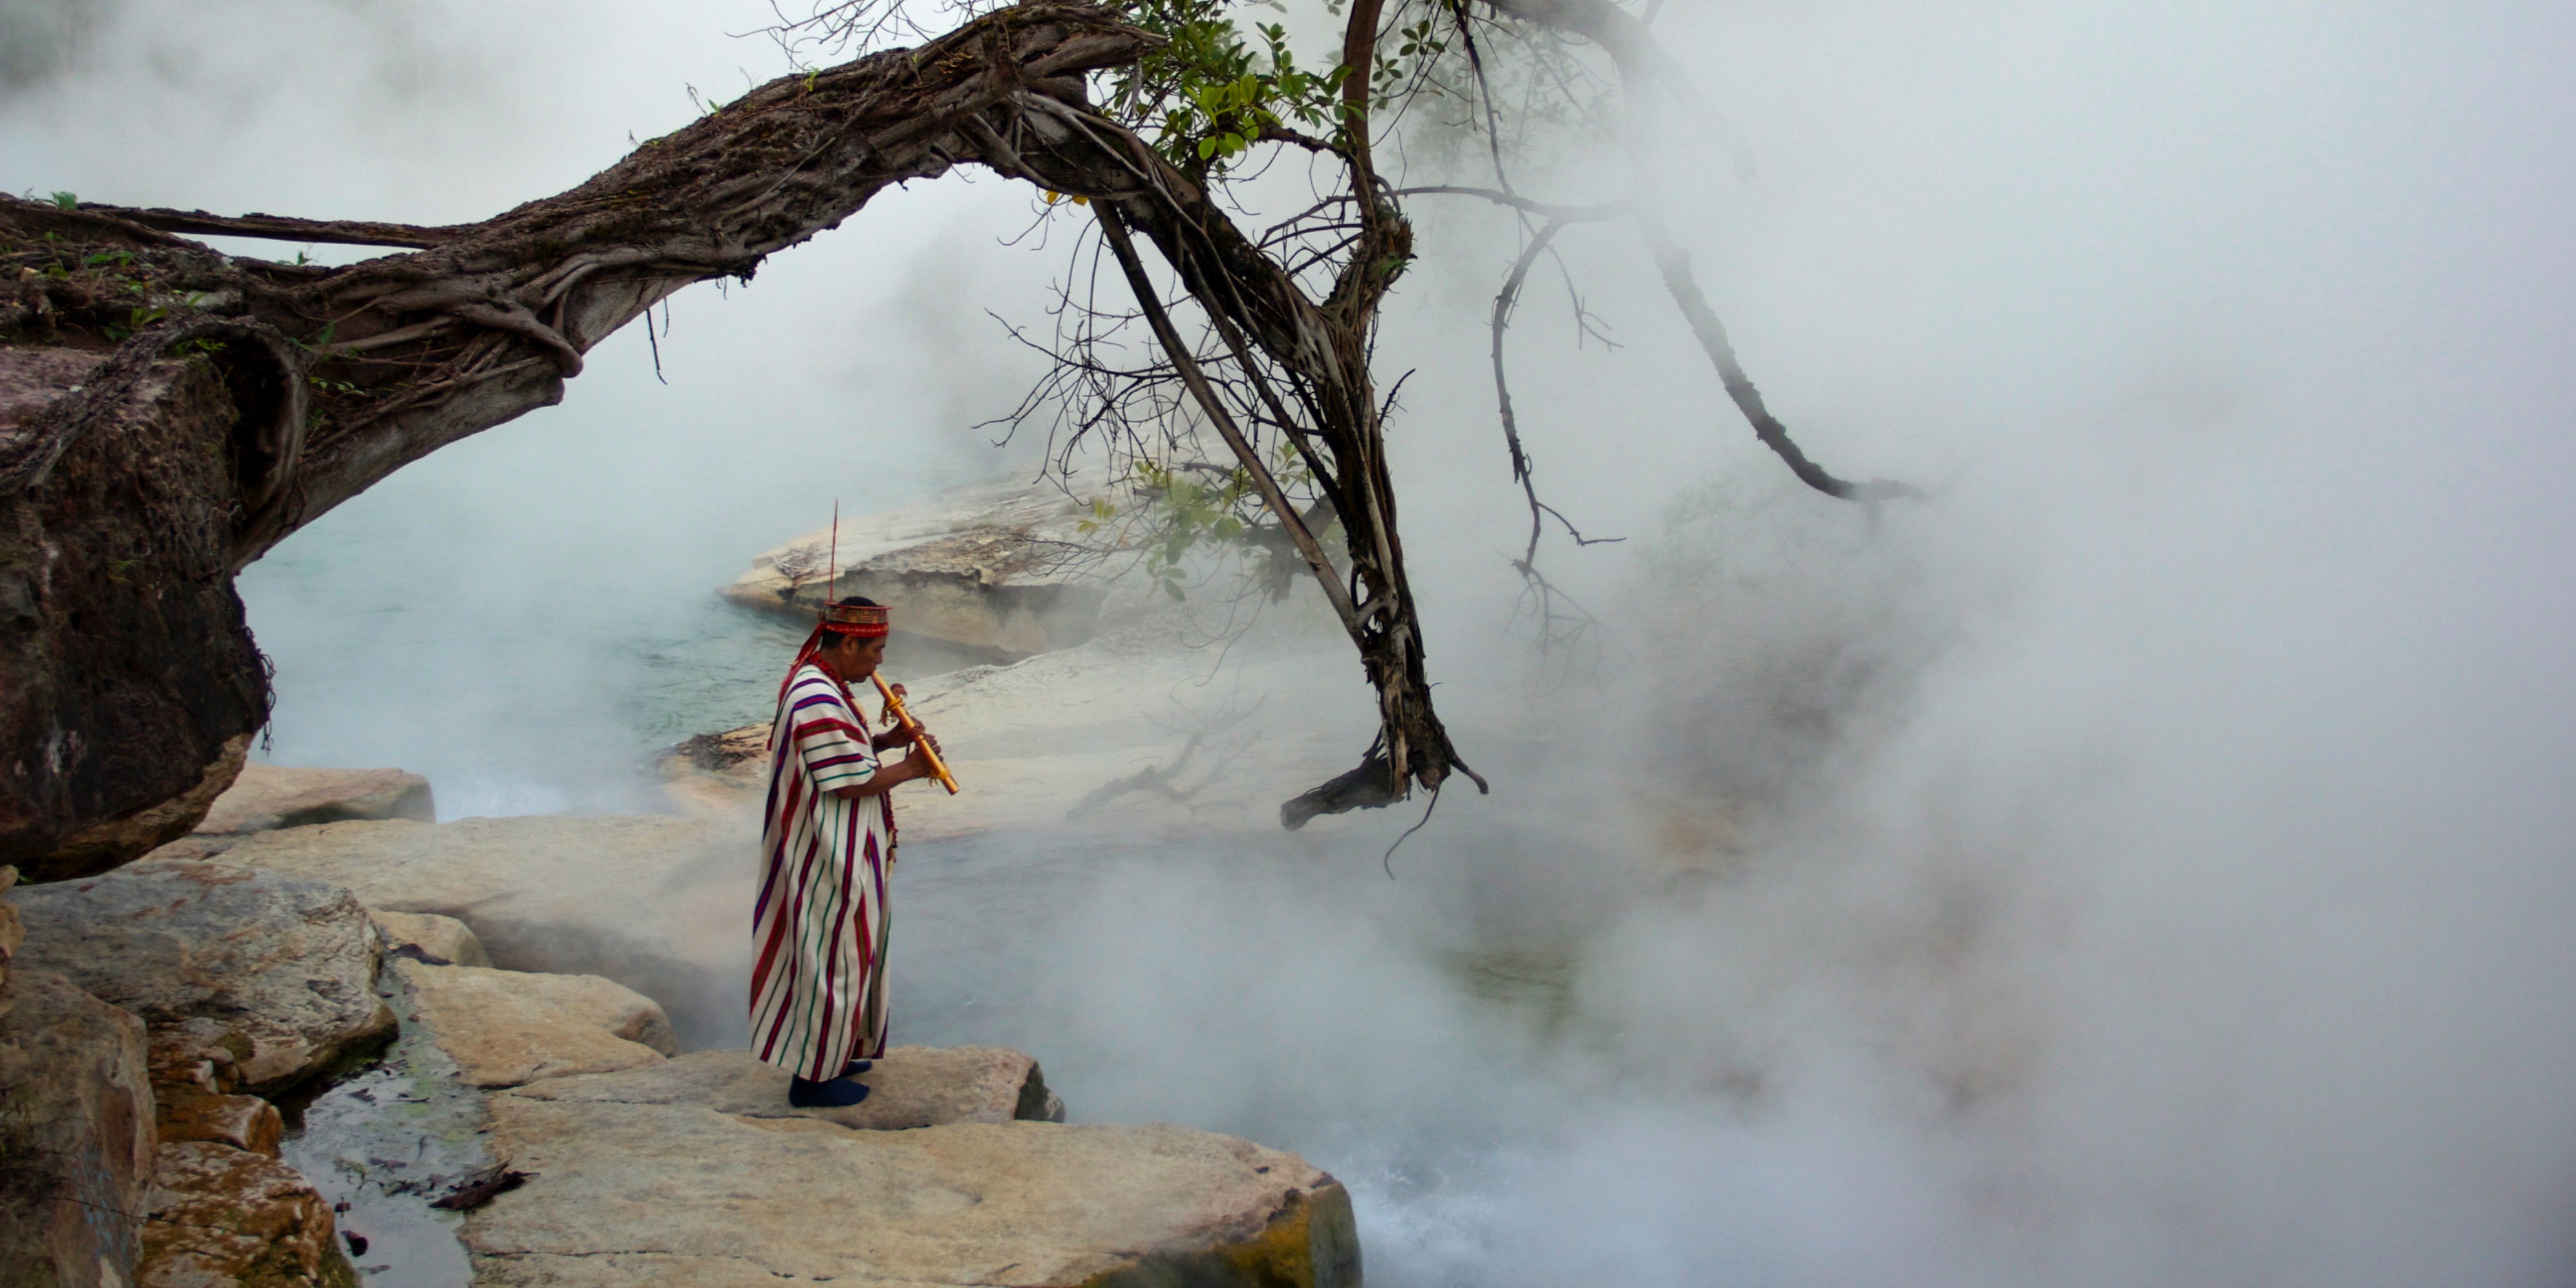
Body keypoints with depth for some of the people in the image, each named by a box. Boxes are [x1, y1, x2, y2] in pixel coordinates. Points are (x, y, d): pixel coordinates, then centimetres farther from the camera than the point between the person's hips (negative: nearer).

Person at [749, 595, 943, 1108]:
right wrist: (910, 769, -12)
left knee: (839, 954, 21)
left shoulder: (811, 682, 6)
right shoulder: (820, 703, -27)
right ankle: (812, 1078, 12)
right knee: (833, 958, 0)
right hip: (830, 859, -11)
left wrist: (885, 741, 3)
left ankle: (829, 1055, 33)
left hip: (833, 851, 11)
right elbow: (851, 783, -25)